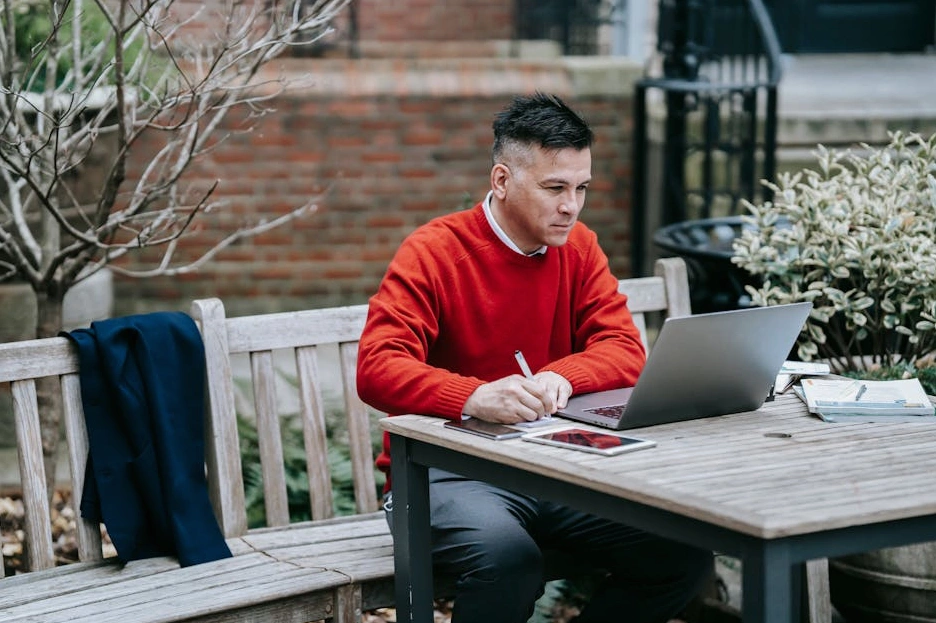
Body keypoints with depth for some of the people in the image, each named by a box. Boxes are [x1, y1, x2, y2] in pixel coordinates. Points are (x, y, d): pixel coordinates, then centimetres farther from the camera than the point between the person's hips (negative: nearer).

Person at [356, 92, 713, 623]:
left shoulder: (578, 247, 8)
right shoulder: (433, 251, -9)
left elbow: (626, 351, 0)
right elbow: (377, 370, -20)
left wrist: (561, 377, -23)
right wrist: (476, 396, -39)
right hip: (448, 473, -5)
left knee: (686, 552, -12)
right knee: (507, 556, -36)